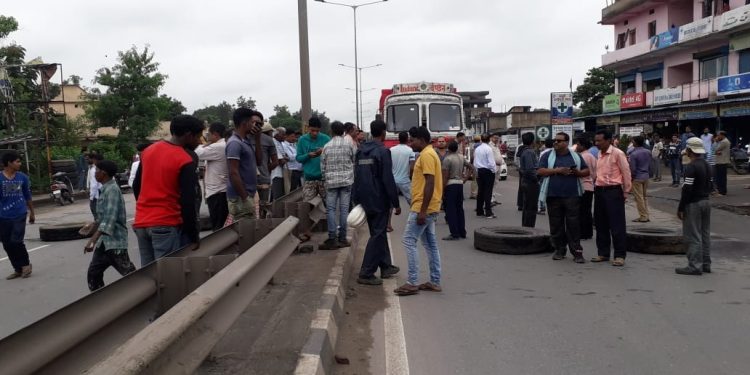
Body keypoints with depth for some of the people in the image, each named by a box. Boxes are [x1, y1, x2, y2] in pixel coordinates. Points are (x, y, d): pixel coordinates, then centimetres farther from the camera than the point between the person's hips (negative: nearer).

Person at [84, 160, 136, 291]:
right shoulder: (105, 189, 13)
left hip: (115, 242, -10)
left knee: (129, 274, -6)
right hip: (104, 241, 10)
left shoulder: (112, 190, -17)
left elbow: (109, 219, -26)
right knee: (93, 273, 11)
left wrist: (93, 240, -30)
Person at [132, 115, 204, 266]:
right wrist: (194, 237, -9)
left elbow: (136, 186, 18)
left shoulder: (149, 150, 10)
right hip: (166, 225, -7)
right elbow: (188, 203, -14)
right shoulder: (186, 161, -12)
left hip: (141, 222, 7)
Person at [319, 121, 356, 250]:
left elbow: (322, 166, 4)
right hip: (347, 180, 0)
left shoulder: (326, 146, 1)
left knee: (331, 209, 2)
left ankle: (332, 239, -3)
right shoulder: (349, 144, -1)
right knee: (344, 209, 3)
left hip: (331, 181, 0)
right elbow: (356, 161, 3)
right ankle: (342, 238, 6)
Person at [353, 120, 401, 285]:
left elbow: (357, 176, 13)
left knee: (379, 233, 19)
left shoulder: (361, 151, 9)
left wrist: (357, 199, 19)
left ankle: (386, 267, 29)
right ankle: (366, 273, -2)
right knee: (377, 235, -1)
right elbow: (388, 180, -18)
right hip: (379, 201, -8)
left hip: (366, 201, 8)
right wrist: (396, 203, -12)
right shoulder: (382, 151, -14)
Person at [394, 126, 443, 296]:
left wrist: (422, 210, -24)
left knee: (409, 241, -8)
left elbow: (430, 183, -22)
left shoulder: (426, 155, -15)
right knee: (430, 244, 11)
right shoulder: (428, 154, 17)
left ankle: (412, 283, -5)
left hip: (423, 208, -11)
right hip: (427, 208, 11)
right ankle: (435, 282, 15)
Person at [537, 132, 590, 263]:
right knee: (556, 224, 5)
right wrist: (557, 170, -14)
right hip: (553, 195, 0)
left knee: (574, 224, -2)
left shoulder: (576, 157, 12)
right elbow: (540, 171, -4)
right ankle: (559, 250, 17)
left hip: (572, 195, 0)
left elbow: (587, 171, 13)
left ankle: (577, 251, 2)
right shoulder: (547, 156, 7)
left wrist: (578, 172, -8)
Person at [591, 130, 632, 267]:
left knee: (617, 225, -3)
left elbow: (626, 173, -8)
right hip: (599, 190, 8)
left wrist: (626, 192, -6)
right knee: (601, 224, 12)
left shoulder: (617, 153, -10)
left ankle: (620, 255, 3)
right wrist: (597, 186, 12)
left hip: (613, 191, -7)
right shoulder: (599, 154, 11)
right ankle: (603, 253, 21)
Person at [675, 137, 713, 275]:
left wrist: (680, 208, -16)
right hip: (705, 201, 9)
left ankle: (695, 266, -4)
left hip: (693, 204, -9)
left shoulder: (691, 167, -18)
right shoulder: (707, 165, 10)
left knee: (693, 236, -5)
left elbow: (687, 189, -20)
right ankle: (705, 264, 19)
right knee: (705, 234, 13)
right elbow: (709, 185, 16)